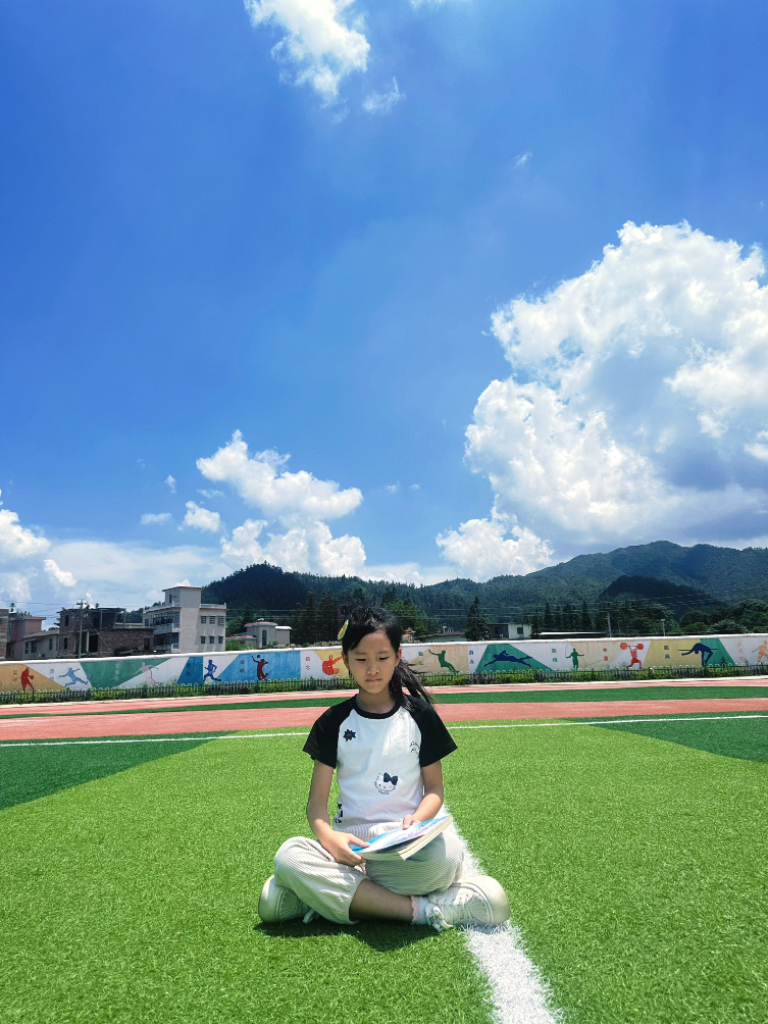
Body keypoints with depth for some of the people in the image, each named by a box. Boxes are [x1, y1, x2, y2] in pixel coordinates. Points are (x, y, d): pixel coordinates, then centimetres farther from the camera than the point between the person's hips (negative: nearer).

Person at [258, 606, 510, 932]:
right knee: (289, 857, -31)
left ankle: (331, 895, -19)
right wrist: (328, 836, -19)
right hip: (351, 842, 2)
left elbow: (434, 789, 8)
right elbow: (317, 800, 4)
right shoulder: (333, 722, 7)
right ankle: (420, 910, -26)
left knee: (446, 851, -37)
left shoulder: (420, 715, 7)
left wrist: (417, 820, -15)